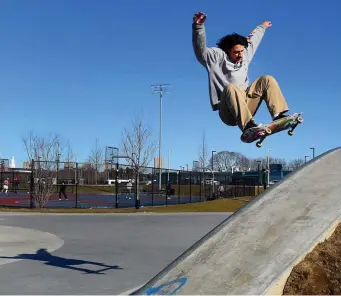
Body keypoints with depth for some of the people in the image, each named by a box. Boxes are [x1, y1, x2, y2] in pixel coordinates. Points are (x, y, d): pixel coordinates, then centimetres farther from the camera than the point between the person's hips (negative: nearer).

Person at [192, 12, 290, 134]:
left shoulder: (244, 56, 19)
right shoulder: (217, 56, -1)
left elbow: (252, 40, 38)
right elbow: (201, 51, -19)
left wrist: (262, 27, 54)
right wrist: (198, 26, -33)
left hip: (245, 105, 7)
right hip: (228, 112, -6)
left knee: (267, 79, -3)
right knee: (230, 88, -38)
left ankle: (279, 115, -18)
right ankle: (248, 126, -53)